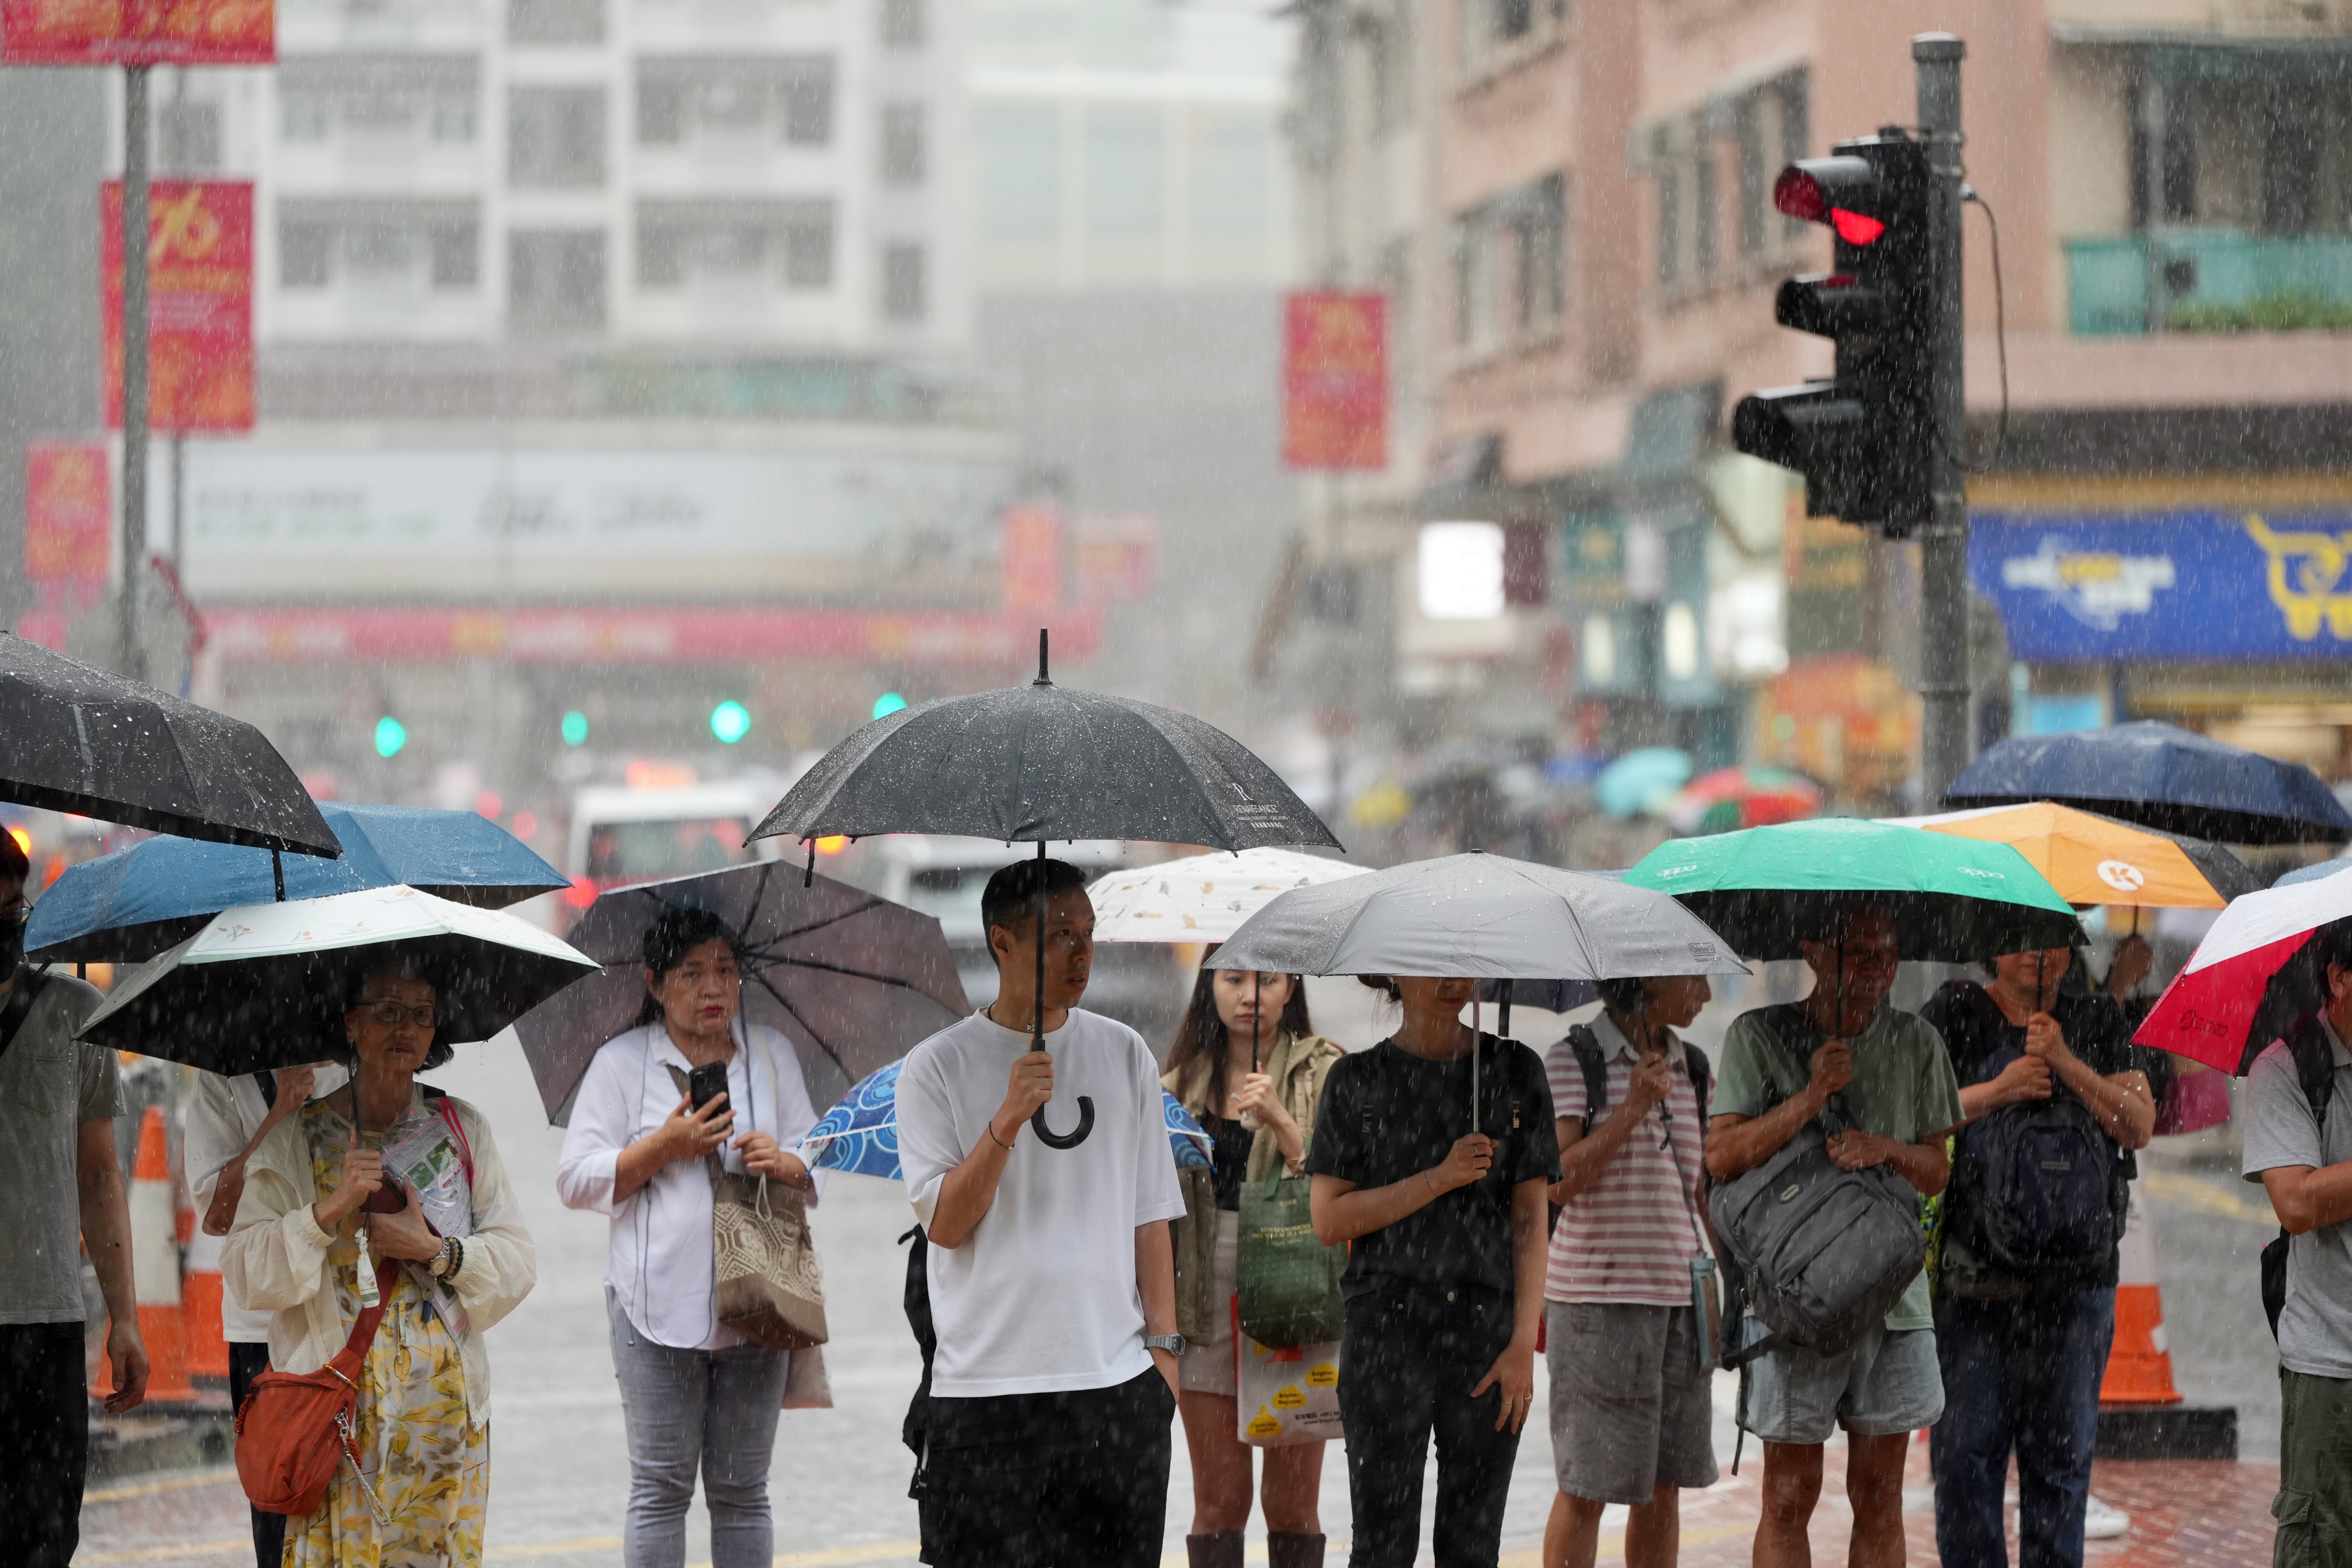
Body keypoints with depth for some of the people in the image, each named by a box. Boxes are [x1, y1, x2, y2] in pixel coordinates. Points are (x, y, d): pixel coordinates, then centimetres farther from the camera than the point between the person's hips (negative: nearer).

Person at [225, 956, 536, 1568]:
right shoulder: (297, 1138, 4)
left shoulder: (464, 1130, 9)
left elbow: (518, 1261, 5)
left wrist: (436, 1252, -10)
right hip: (336, 1413, -2)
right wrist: (328, 1212, -16)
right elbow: (246, 1275, -4)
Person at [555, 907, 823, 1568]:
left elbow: (820, 1167, 15)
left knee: (741, 1490, 6)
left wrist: (785, 1164, -8)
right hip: (658, 1306, -2)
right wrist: (664, 1148, -11)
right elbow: (576, 1180, 1)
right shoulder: (621, 1062, 5)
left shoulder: (772, 1054, 14)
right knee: (661, 1489, -2)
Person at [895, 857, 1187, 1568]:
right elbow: (946, 1223, -7)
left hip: (1117, 1378, 3)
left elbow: (1150, 1214, 11)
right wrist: (1007, 1121, -18)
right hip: (988, 1387, -3)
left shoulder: (1124, 1054, 9)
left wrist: (1164, 1343, 5)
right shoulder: (937, 1068, 0)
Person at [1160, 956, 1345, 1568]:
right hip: (1206, 1294, 3)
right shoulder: (1184, 1079, 12)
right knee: (1218, 1500, 2)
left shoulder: (1323, 1070, 1)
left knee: (1293, 1501, 0)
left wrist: (1279, 1120, -19)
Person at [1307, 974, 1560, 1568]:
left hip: (1487, 1326, 2)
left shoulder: (1516, 1071, 9)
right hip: (1389, 1325, -2)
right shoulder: (1358, 1081, 5)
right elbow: (1329, 1220, -1)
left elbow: (1531, 1218, 6)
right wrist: (1441, 1179, -12)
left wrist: (1523, 1342, -3)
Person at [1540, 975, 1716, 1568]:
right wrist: (1634, 1108, -22)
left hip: (1676, 1297, 5)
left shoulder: (1692, 1073, 9)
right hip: (1596, 1295, -5)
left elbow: (1702, 1195, 14)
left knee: (1664, 1485, 7)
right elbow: (1558, 1182, -16)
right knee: (1587, 1489, -5)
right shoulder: (1570, 1062, -6)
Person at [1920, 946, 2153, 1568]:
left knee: (2062, 1451, 5)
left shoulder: (2098, 1021, 11)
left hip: (2072, 1276, 2)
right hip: (1971, 1274, -2)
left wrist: (2065, 1064, -11)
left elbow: (2139, 1126, 0)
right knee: (1965, 1448, -4)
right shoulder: (1955, 1013, 4)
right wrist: (1996, 1091, -17)